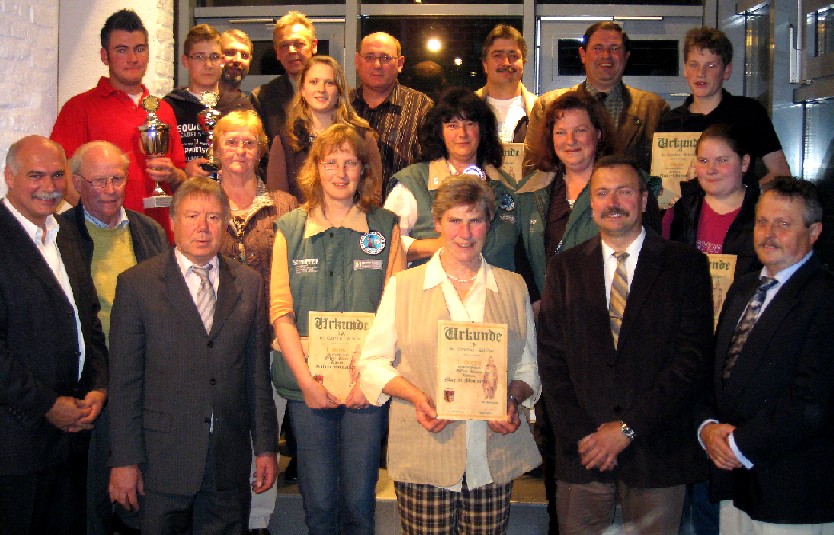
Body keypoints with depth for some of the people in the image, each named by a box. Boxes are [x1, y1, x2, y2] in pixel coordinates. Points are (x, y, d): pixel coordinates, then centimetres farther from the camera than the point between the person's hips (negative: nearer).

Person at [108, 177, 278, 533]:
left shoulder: (250, 284, 7)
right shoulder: (137, 284, -1)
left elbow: (258, 371, 8)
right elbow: (124, 379, -4)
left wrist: (265, 448, 7)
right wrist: (124, 461, -7)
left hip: (230, 460, 3)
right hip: (164, 458, -2)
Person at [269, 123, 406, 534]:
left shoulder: (385, 228, 4)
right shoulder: (290, 229, 4)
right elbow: (280, 311, 0)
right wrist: (306, 380, -9)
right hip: (307, 384, 1)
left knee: (359, 500, 5)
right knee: (317, 501, 6)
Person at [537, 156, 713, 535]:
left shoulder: (687, 265, 1)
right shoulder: (566, 267, 8)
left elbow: (693, 357, -6)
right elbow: (551, 357, 3)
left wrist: (628, 427, -12)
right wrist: (580, 433, -8)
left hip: (657, 453, -1)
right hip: (581, 449, 2)